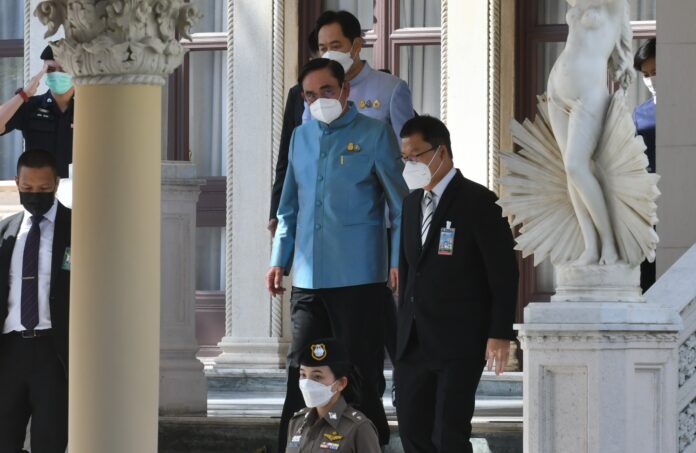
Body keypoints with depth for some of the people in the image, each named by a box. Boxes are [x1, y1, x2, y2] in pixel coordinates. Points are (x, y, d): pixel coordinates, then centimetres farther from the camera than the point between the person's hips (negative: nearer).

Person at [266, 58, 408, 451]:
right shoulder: (301, 137, 15)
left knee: (361, 373, -1)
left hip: (358, 275, -5)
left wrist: (399, 262, -8)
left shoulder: (375, 135, 0)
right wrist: (280, 260, 14)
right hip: (308, 278, 5)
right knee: (301, 371, 4)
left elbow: (399, 205, 0)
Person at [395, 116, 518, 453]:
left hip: (459, 341, -7)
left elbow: (504, 273, -10)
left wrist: (500, 334, -14)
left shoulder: (478, 202, -8)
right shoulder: (412, 203, 14)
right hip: (414, 342, 7)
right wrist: (403, 329, 15)